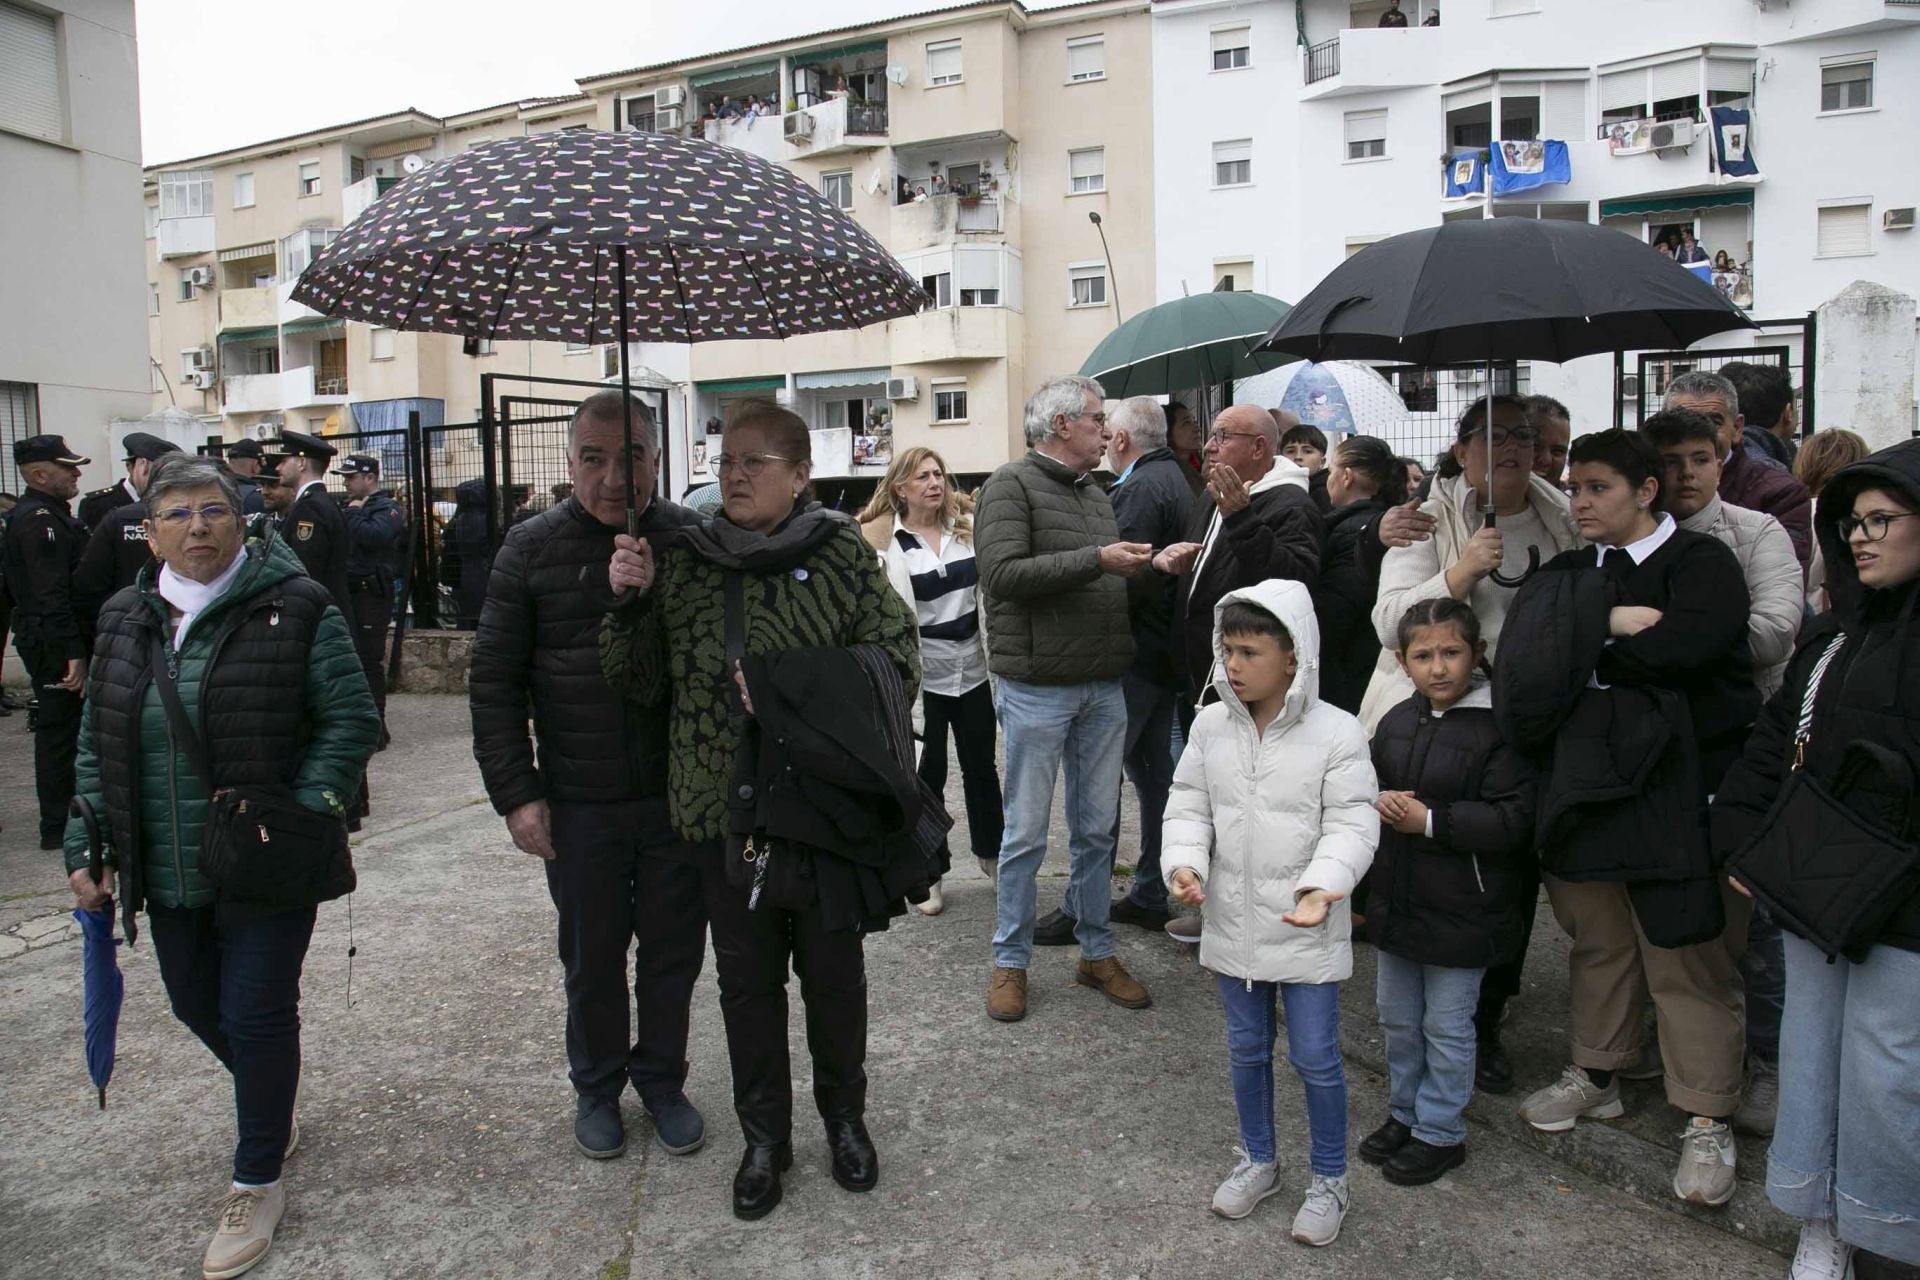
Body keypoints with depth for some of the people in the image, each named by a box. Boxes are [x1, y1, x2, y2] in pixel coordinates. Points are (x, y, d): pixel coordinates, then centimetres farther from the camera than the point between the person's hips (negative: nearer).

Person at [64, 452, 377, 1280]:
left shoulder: (295, 608, -10)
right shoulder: (125, 620, 6)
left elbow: (351, 720, -10)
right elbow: (97, 746, 12)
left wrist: (304, 812, -20)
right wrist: (86, 847, 4)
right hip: (168, 872, 6)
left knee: (256, 1013, 2)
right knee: (197, 1007, 19)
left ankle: (258, 1181, 23)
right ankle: (274, 1106, 47)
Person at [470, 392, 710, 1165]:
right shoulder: (533, 548, -3)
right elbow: (494, 681, 0)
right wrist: (516, 794, -6)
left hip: (680, 795, 1)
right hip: (579, 804, 0)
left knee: (674, 952, 14)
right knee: (592, 958, 15)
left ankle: (662, 1079, 36)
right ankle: (597, 1087, 37)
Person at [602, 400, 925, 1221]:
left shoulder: (842, 553, -5)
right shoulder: (682, 562, 4)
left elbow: (896, 660, -10)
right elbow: (639, 684, 5)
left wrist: (790, 691, -19)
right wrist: (631, 604, -11)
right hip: (724, 809, 2)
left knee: (834, 973, 14)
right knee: (746, 979, 14)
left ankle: (844, 1116, 37)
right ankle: (764, 1136, 33)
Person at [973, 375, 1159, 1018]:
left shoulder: (1095, 494, 15)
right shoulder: (1011, 486, -7)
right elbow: (1002, 574, -19)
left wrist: (1151, 566, 2)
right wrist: (1095, 560, -19)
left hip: (1103, 688, 7)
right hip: (1037, 690, -7)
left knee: (1096, 828, 13)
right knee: (1026, 833, 2)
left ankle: (1096, 952, 26)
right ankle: (1010, 960, 17)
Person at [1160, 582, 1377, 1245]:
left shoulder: (1336, 732, -14)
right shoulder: (1210, 726, -3)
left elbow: (1351, 825, -15)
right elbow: (1189, 808, 2)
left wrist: (1321, 885, -31)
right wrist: (1185, 864, -16)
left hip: (1307, 928, -4)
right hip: (1233, 922, 4)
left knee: (1315, 1056, 7)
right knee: (1246, 1048, 19)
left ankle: (1330, 1178, 29)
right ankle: (1257, 1159, 40)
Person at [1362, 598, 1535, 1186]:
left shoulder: (1498, 729, -17)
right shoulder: (1396, 721, 3)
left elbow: (1514, 820, -22)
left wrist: (1429, 820, -23)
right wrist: (1379, 801, -10)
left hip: (1461, 911, -6)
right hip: (1396, 899, 7)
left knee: (1446, 1027, 9)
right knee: (1397, 1016, 20)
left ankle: (1440, 1132, 26)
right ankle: (1404, 1112, 38)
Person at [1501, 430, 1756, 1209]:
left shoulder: (1702, 562, -3)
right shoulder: (1567, 575, 14)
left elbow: (1682, 648, -21)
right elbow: (1530, 654, -4)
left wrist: (1583, 646, -8)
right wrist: (1610, 623, -16)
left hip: (1677, 788, -5)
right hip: (1586, 782, 5)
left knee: (1688, 958, 0)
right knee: (1598, 942, 16)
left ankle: (1707, 1121, 13)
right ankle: (1597, 1074, 33)